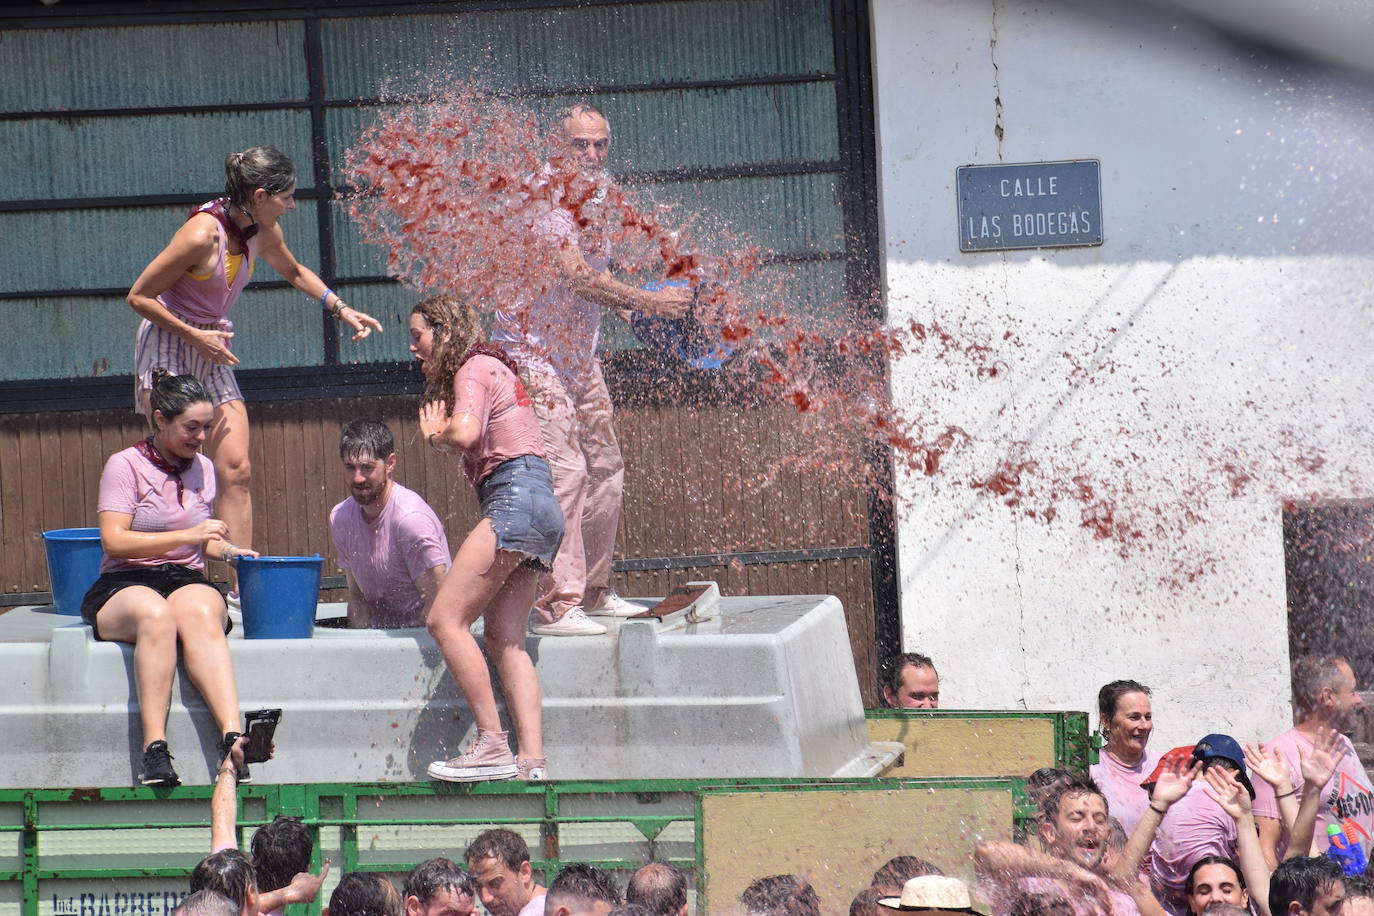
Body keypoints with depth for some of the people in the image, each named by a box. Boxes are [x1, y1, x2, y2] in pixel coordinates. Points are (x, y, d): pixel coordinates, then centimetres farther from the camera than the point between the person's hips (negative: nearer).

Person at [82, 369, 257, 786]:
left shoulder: (203, 469, 17)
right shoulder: (125, 465, 0)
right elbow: (114, 541, -13)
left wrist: (226, 549, 9)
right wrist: (188, 536, -17)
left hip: (188, 581, 3)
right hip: (124, 586, -3)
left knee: (199, 613, -35)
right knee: (156, 615, -40)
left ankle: (232, 735, -51)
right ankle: (154, 748, -45)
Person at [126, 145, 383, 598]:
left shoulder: (263, 233, -1)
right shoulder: (202, 234, -24)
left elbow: (294, 272, 24)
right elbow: (138, 297, -17)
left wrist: (342, 310, 17)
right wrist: (195, 337, -19)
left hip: (212, 355, 7)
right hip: (167, 346, -7)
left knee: (236, 471, -1)